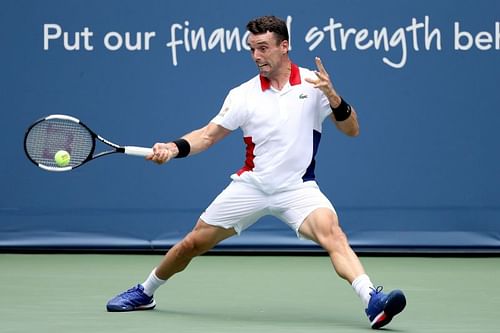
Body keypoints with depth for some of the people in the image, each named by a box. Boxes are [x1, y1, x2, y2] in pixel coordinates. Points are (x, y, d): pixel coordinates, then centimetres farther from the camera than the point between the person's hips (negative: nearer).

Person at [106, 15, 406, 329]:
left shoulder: (313, 83, -5)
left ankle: (373, 301, -44)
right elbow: (208, 135, 2)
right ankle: (143, 294, 31)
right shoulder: (243, 94, 0)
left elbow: (351, 130, -7)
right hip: (250, 185, 3)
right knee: (193, 244, 7)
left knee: (332, 233, -31)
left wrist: (333, 97, -24)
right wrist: (174, 148, -16)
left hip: (297, 188, -2)